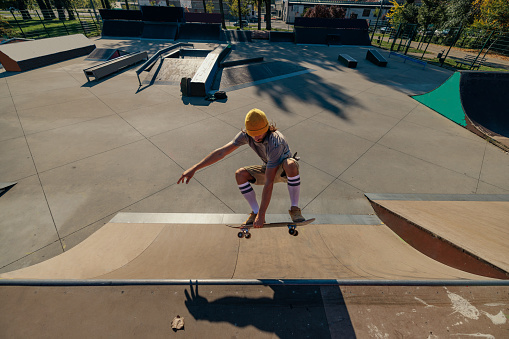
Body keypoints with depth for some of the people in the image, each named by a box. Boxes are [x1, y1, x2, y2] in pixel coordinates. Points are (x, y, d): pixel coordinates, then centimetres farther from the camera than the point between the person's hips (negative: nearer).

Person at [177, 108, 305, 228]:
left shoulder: (275, 143, -38)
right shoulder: (246, 135, -20)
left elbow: (269, 183, -39)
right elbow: (221, 152, -18)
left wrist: (261, 215, -35)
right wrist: (194, 169, -21)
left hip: (285, 170, -4)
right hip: (268, 169, 5)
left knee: (290, 164, -42)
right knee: (240, 174, -21)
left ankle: (294, 209, -23)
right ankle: (255, 212, -8)